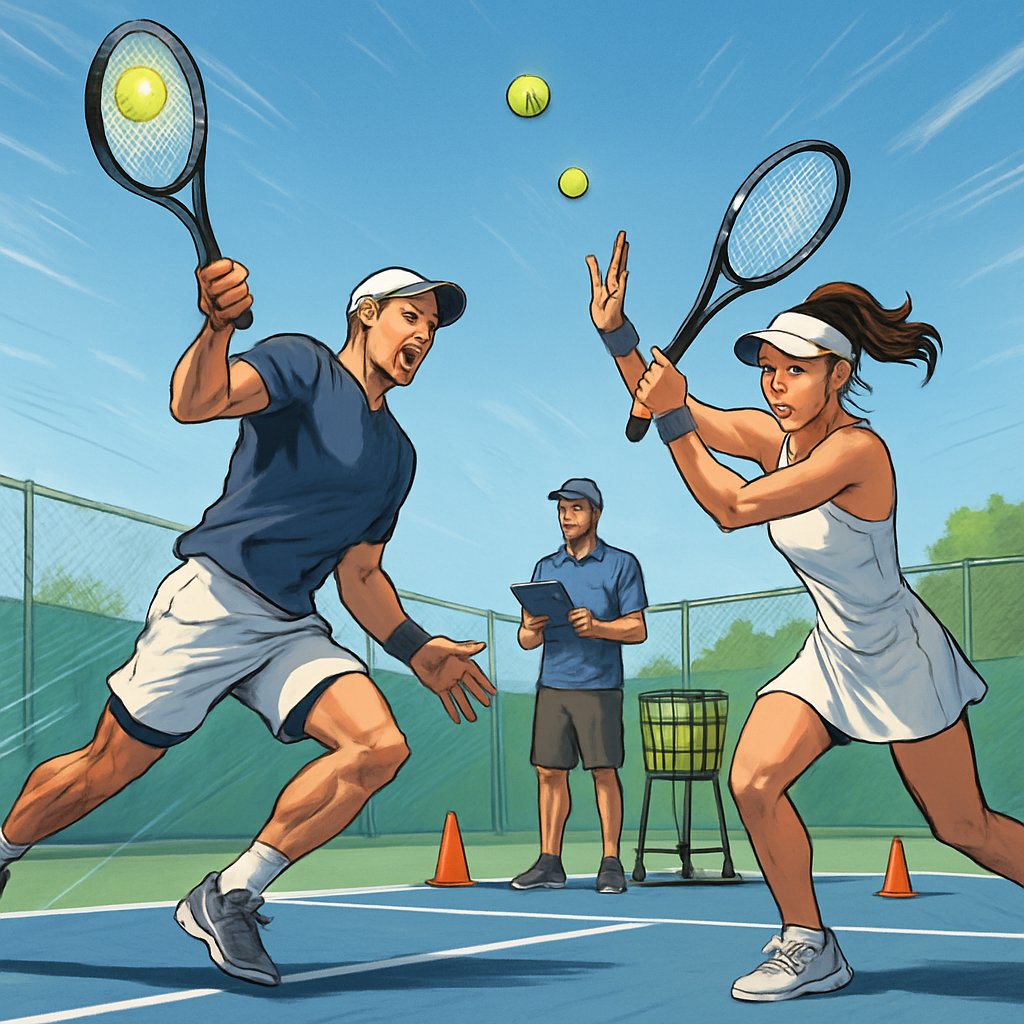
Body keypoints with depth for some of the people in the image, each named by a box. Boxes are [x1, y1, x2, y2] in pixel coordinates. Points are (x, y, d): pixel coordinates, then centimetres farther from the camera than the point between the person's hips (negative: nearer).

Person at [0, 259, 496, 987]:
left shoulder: (397, 455, 18)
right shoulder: (303, 364, -3)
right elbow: (194, 401, -22)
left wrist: (416, 649, 10)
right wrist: (217, 325, -42)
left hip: (292, 631, 6)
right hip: (211, 603, -6)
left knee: (380, 747, -17)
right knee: (103, 772, 0)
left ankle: (227, 899, -9)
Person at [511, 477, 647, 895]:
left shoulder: (621, 564, 3)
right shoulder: (545, 567, 15)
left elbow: (637, 629, -3)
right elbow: (527, 640, 13)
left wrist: (595, 626, -19)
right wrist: (530, 629, -10)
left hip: (599, 687, -4)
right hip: (552, 685, 4)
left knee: (604, 771, -3)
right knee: (549, 771, 2)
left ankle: (611, 863, 3)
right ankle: (549, 863, 8)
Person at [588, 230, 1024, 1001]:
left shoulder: (856, 450, -28)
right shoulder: (774, 434, -5)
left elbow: (732, 508, -34)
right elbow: (669, 411, 1)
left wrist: (673, 417, -32)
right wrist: (617, 333, -13)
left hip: (902, 661, -6)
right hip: (831, 653, 7)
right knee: (754, 781, -12)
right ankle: (810, 949, 4)